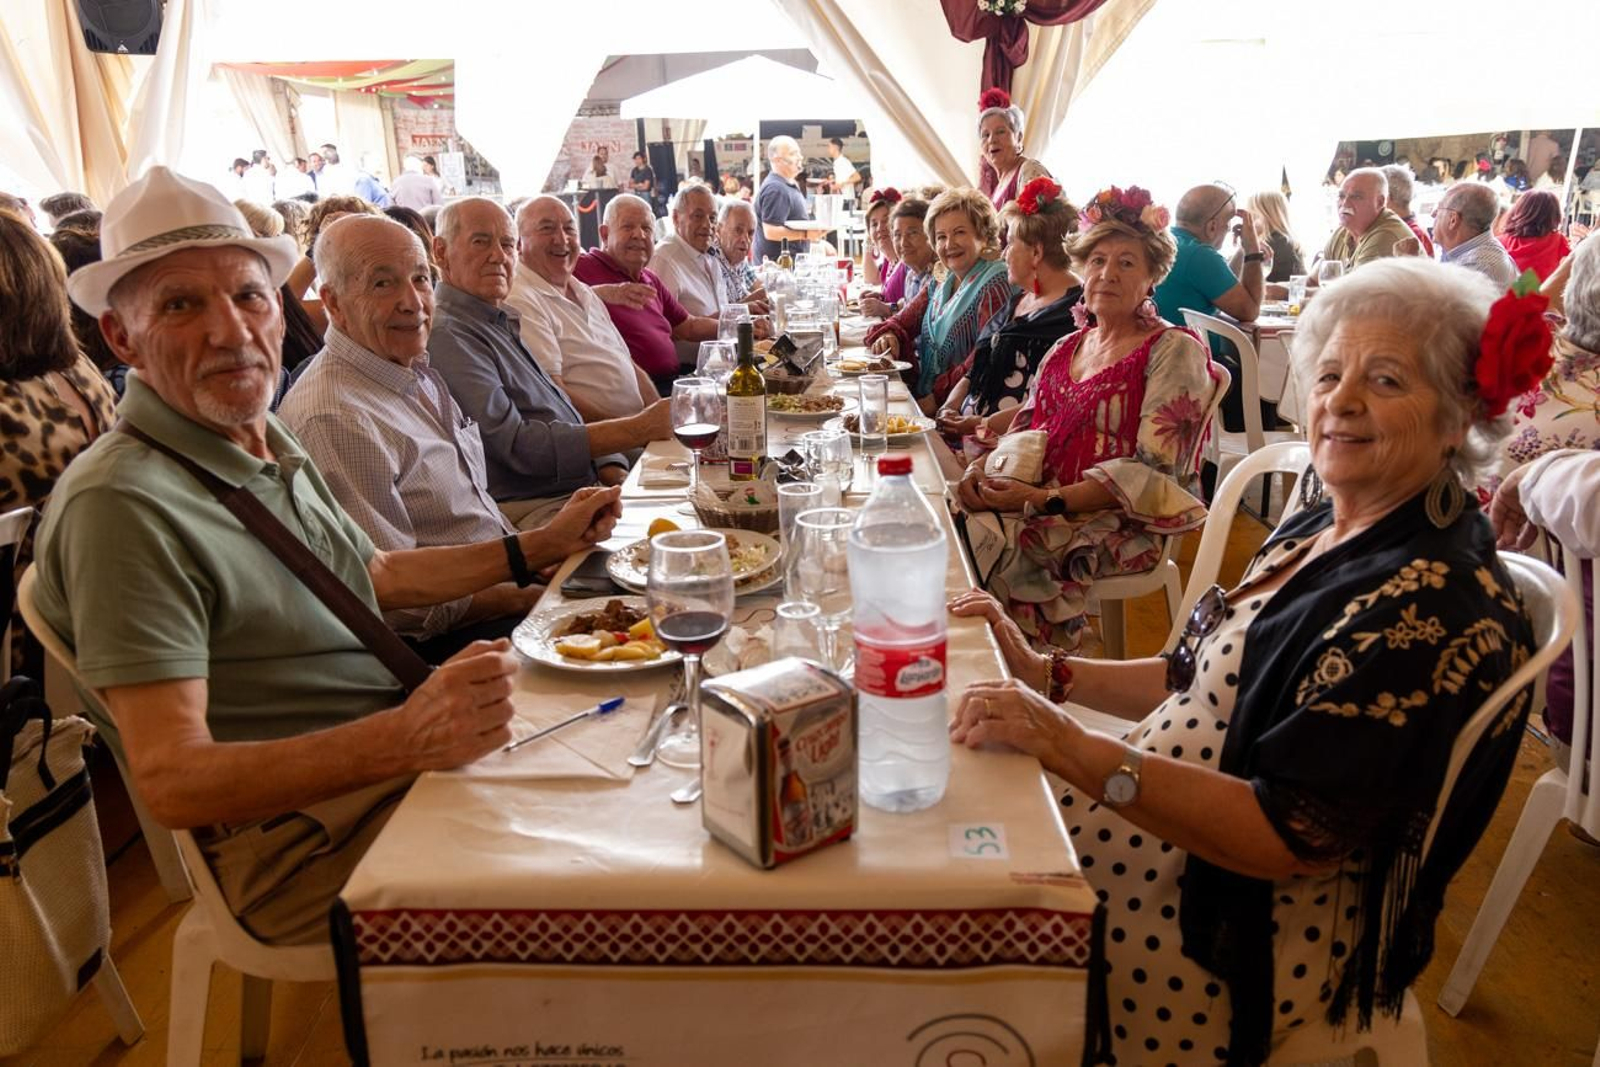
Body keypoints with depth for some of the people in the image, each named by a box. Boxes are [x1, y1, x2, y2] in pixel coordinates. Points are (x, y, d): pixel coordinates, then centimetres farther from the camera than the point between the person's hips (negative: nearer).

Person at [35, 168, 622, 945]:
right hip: (303, 845, -8)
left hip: (402, 751, 9)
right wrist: (407, 738, -36)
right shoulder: (122, 503, -18)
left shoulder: (269, 444, 10)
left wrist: (545, 546, 19)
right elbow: (171, 781, -23)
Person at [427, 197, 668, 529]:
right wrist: (638, 429, -19)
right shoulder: (448, 336, -10)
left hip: (589, 488, 9)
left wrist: (619, 478, 3)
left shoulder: (501, 322, 20)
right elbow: (516, 445, -17)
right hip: (532, 511, -9)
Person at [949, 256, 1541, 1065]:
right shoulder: (1323, 526, 5)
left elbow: (1288, 834, -26)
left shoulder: (1435, 605, -22)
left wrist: (1072, 750, -33)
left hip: (1248, 936, -8)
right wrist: (1042, 671, 1)